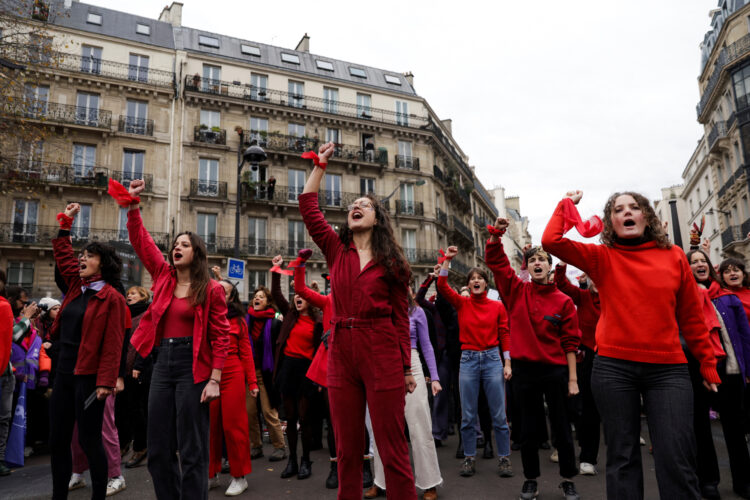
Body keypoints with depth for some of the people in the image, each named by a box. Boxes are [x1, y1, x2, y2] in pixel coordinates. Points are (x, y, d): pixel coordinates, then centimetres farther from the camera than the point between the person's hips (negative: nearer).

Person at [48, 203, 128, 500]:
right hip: (64, 371, 8)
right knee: (57, 439, 14)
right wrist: (65, 221, 22)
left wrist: (105, 382, -19)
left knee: (88, 440, 1)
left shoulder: (112, 297, -12)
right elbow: (63, 255, 23)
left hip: (88, 376, -8)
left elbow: (113, 344, -16)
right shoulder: (77, 286, 9)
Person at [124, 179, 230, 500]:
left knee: (192, 450, 1)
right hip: (162, 364, 6)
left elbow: (220, 337, -8)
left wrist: (215, 380, -13)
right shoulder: (164, 276, 9)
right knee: (158, 448, 13)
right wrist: (133, 204, -1)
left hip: (193, 367, -5)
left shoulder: (211, 289, -5)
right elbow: (141, 240, 8)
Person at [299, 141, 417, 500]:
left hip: (382, 353, -3)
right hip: (341, 351, 3)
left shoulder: (391, 261, 5)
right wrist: (320, 164, 14)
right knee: (347, 447, 12)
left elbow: (401, 317, 3)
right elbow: (308, 208, 8)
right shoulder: (337, 251, 12)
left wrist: (407, 366, 1)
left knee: (392, 448, 2)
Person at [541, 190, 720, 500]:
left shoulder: (673, 256, 7)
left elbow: (691, 317, 11)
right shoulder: (601, 257, 3)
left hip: (668, 369, 1)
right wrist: (567, 204, 3)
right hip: (614, 367, 0)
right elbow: (551, 240, -10)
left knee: (677, 459, -2)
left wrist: (708, 364, 13)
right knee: (622, 456, 9)